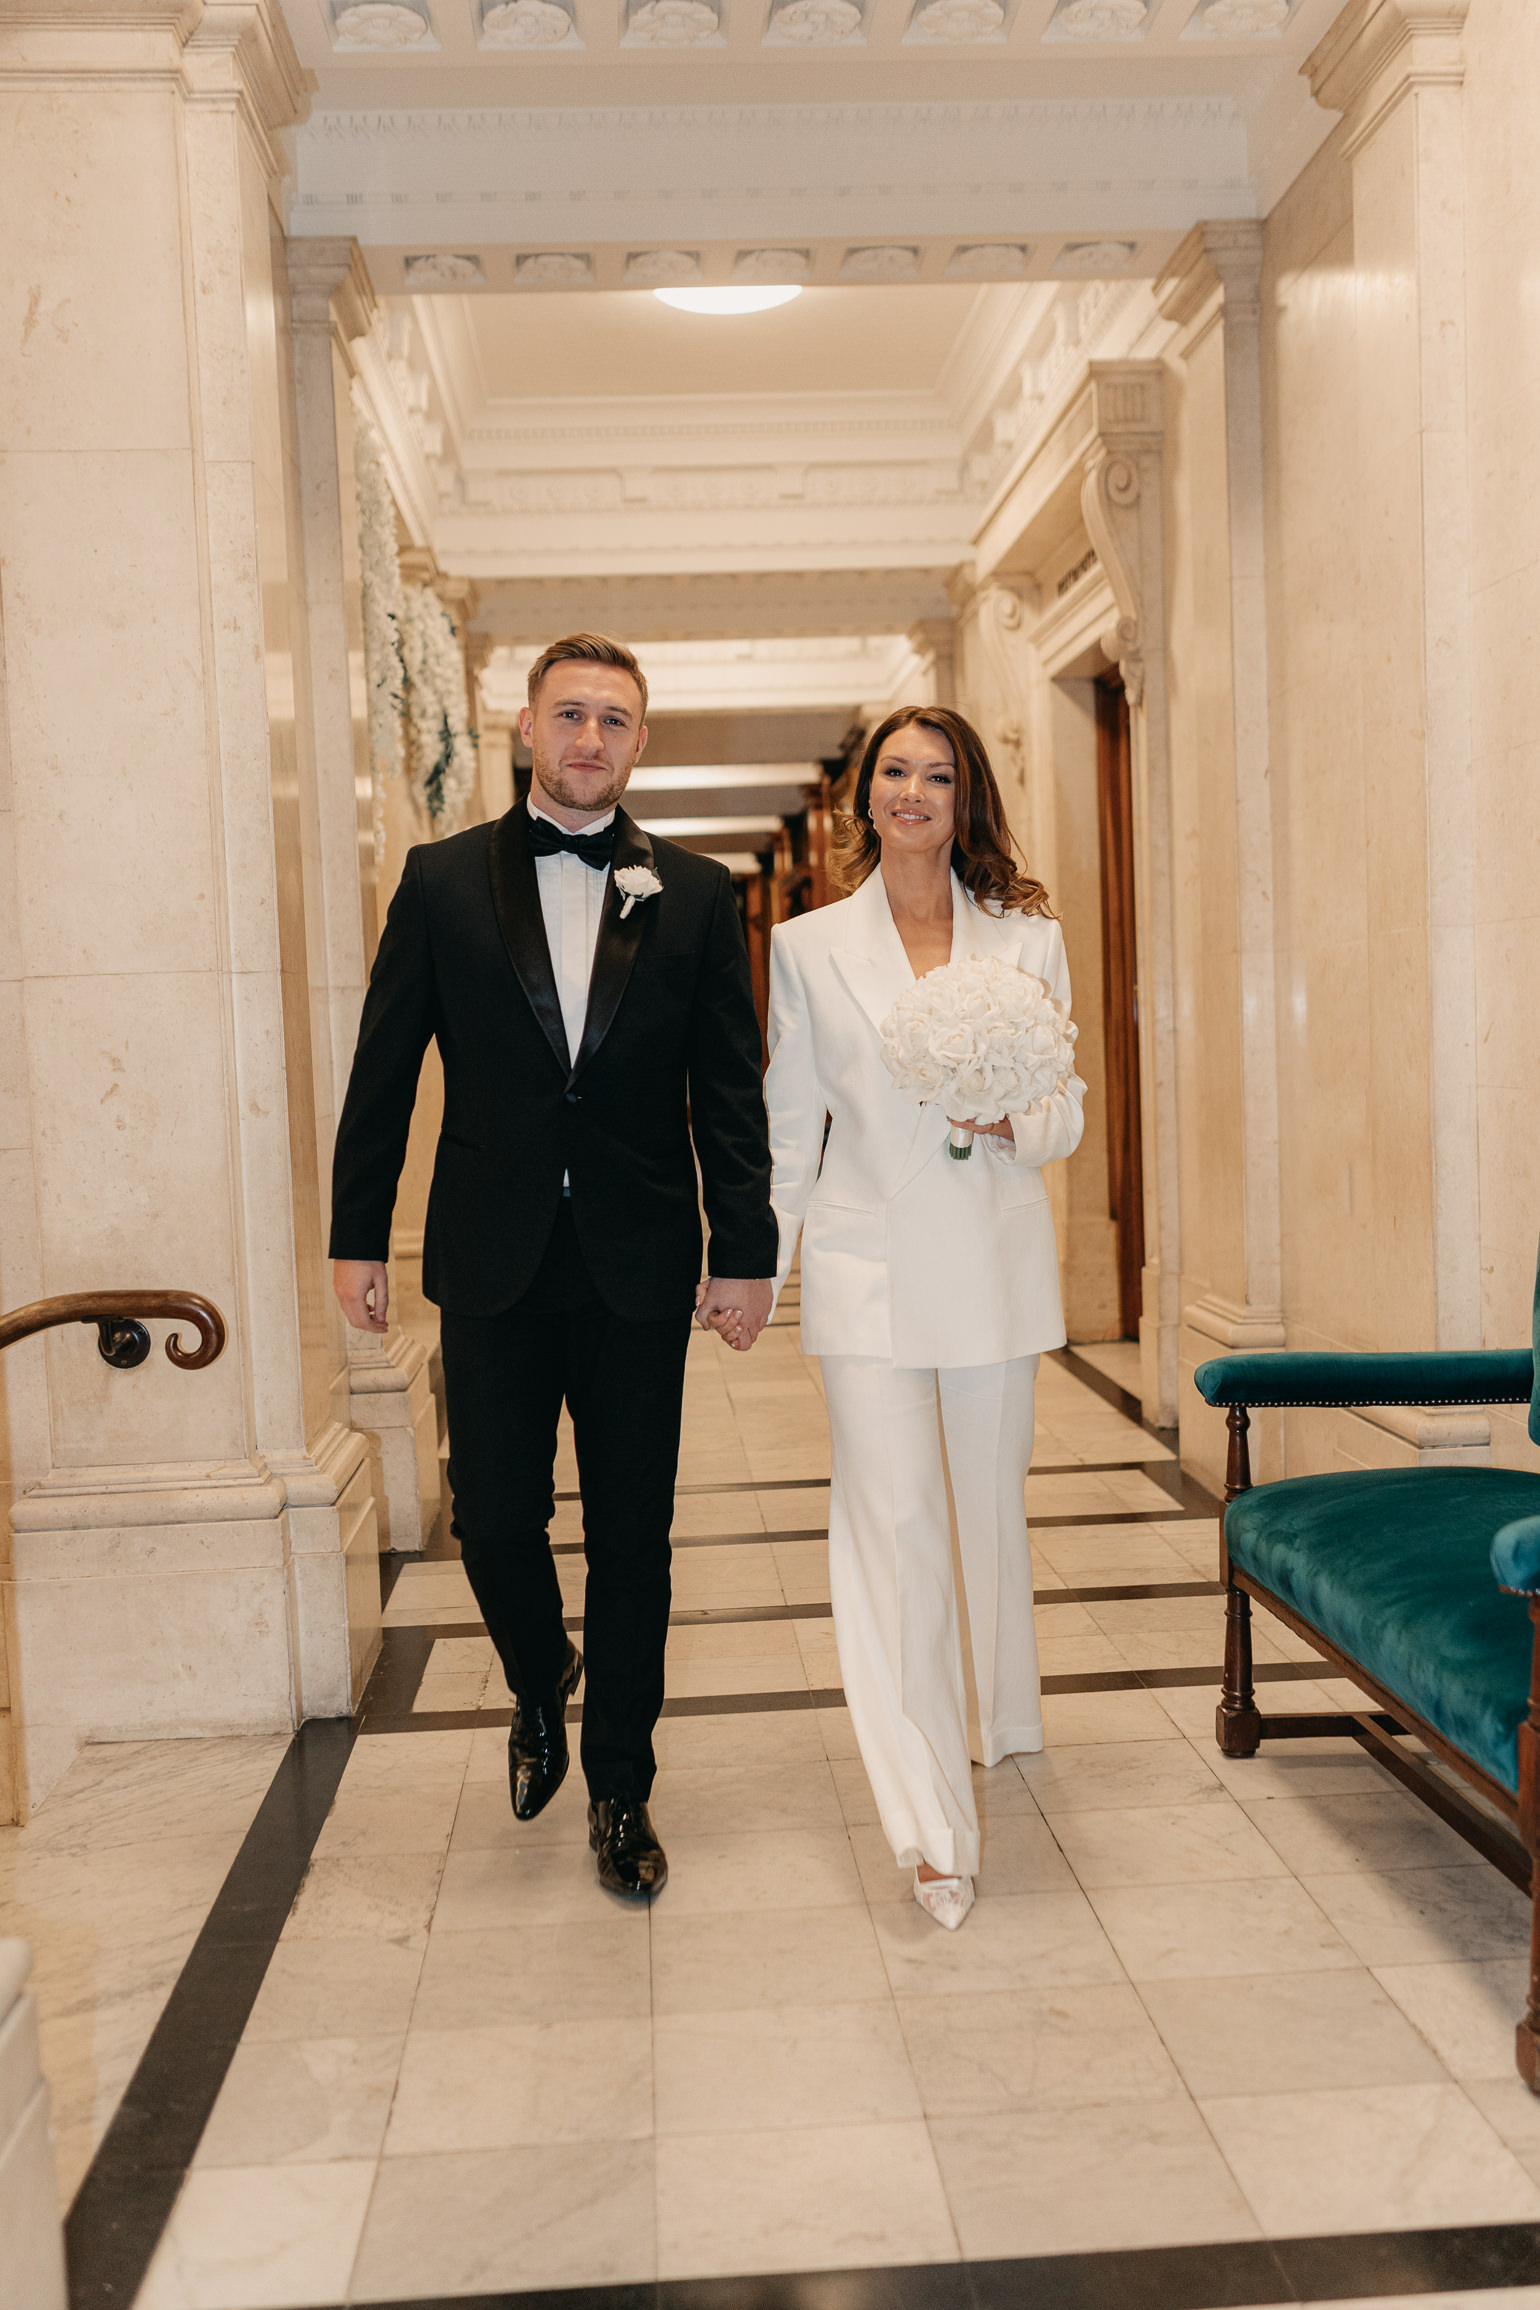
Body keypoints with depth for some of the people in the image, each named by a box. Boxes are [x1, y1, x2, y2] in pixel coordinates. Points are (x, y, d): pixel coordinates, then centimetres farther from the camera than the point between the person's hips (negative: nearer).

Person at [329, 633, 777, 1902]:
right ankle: (542, 1683, 39)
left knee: (633, 1536, 7)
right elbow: (384, 1071, 5)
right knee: (494, 1517, 6)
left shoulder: (695, 894, 3)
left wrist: (745, 1252, -2)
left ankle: (621, 1788, 25)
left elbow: (730, 1088, 2)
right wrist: (359, 1236, 3)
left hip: (641, 1266, 0)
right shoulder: (442, 879, 3)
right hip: (493, 1260, 0)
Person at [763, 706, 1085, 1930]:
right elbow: (789, 1127, 7)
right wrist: (757, 1264, 5)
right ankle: (932, 1823, -4)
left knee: (994, 1504, 14)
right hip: (868, 1265, -1)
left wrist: (1012, 1122, -14)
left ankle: (1008, 1720, 39)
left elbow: (1068, 1112, 8)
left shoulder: (1029, 939, 5)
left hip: (995, 1262, 2)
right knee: (892, 1522, -7)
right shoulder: (809, 947, 4)